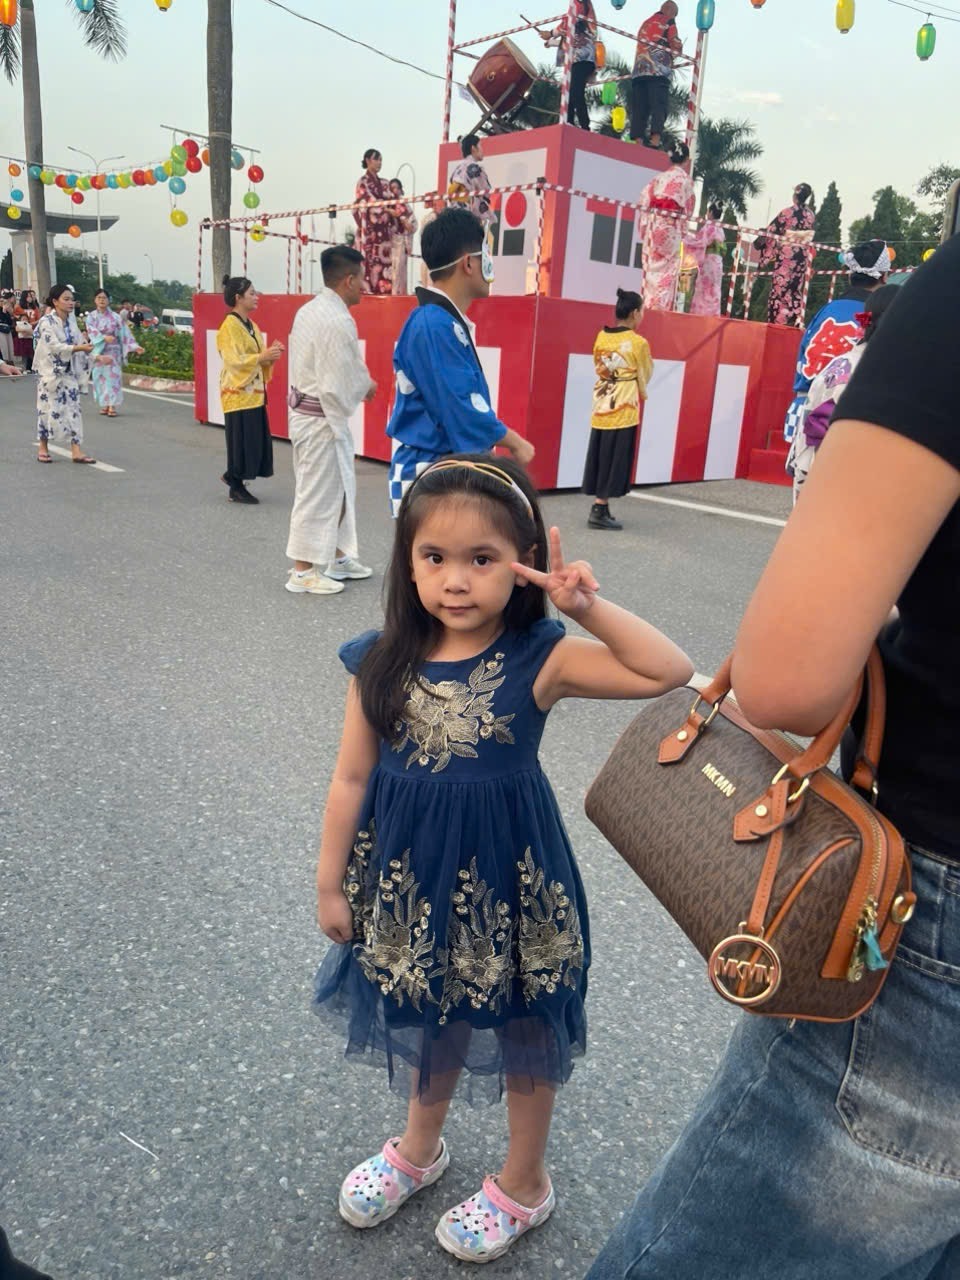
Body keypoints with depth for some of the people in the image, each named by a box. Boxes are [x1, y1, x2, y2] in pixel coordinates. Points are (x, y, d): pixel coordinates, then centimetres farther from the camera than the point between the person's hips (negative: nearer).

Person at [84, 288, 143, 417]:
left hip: (113, 351, -2)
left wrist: (135, 346, -12)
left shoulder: (115, 316, 2)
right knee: (101, 377, 3)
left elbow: (124, 332, -1)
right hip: (98, 351, 2)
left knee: (112, 376, -8)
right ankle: (105, 404, 10)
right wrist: (104, 337, -27)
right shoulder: (91, 316, 4)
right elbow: (92, 331, -9)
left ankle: (113, 406, -11)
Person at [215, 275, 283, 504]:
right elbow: (234, 361, -19)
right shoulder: (229, 326, -12)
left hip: (254, 392, 8)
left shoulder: (251, 325, 14)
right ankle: (236, 488, 8)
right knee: (242, 440, -3)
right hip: (238, 393, -8)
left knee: (255, 439, 9)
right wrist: (263, 357, -21)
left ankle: (232, 476, 24)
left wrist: (271, 354, -2)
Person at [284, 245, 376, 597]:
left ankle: (336, 558, 32)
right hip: (322, 420, -10)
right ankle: (302, 572, 11)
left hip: (305, 409, 10)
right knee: (317, 493, 1)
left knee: (339, 487, 19)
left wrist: (358, 384, 8)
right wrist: (367, 387, -4)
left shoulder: (309, 310, 8)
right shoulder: (338, 321, -21)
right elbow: (338, 386, -23)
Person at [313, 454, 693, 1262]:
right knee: (425, 1018, 25)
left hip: (508, 878, -2)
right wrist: (331, 883, 4)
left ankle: (525, 1183, 46)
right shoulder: (383, 663, -10)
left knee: (521, 1028, 18)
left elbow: (671, 673, -24)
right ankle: (419, 1149, 55)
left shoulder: (541, 659, -18)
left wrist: (590, 607, -30)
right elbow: (352, 778, -2)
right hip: (410, 877, 3)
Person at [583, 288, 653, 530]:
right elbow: (646, 375, 2)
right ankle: (599, 511, 0)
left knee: (600, 458, 11)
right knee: (615, 461, 0)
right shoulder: (639, 343, -10)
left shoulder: (601, 337, 4)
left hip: (601, 407, 6)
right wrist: (640, 392, 21)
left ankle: (600, 506, 16)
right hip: (623, 410, -6)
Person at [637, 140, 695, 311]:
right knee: (667, 268, -1)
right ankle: (661, 305, -6)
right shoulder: (686, 179, 0)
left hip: (654, 223, 4)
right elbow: (688, 208, 3)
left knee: (652, 265, 6)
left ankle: (648, 302, 4)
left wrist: (645, 222, 5)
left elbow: (645, 199, 3)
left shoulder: (659, 176, 9)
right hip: (672, 226, -3)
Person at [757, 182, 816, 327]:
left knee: (780, 286, -2)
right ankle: (795, 320, 2)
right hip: (803, 255, 5)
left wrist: (759, 241, 15)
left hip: (786, 254, -5)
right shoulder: (810, 214, 6)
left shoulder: (787, 212, -10)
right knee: (797, 289, 8)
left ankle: (777, 320, -4)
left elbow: (772, 230, -1)